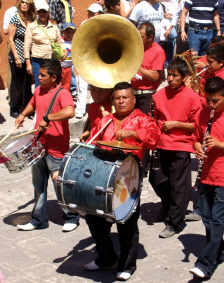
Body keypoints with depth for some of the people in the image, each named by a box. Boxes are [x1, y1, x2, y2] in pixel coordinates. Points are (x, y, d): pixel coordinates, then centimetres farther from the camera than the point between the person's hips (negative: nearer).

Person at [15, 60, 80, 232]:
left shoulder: (62, 93, -17)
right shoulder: (39, 90, 8)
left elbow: (69, 112, -37)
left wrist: (47, 118, -31)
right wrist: (23, 115, 13)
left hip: (56, 149, -8)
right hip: (39, 146, 8)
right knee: (39, 185, 15)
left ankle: (71, 218, 23)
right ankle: (39, 220, 28)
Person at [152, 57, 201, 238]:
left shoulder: (191, 97, -9)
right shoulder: (160, 95, 6)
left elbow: (197, 125, -7)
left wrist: (176, 124, -15)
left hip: (181, 147, -5)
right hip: (162, 146, 5)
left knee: (178, 187, 0)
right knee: (162, 183, 16)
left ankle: (175, 223, 9)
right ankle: (167, 212, 36)